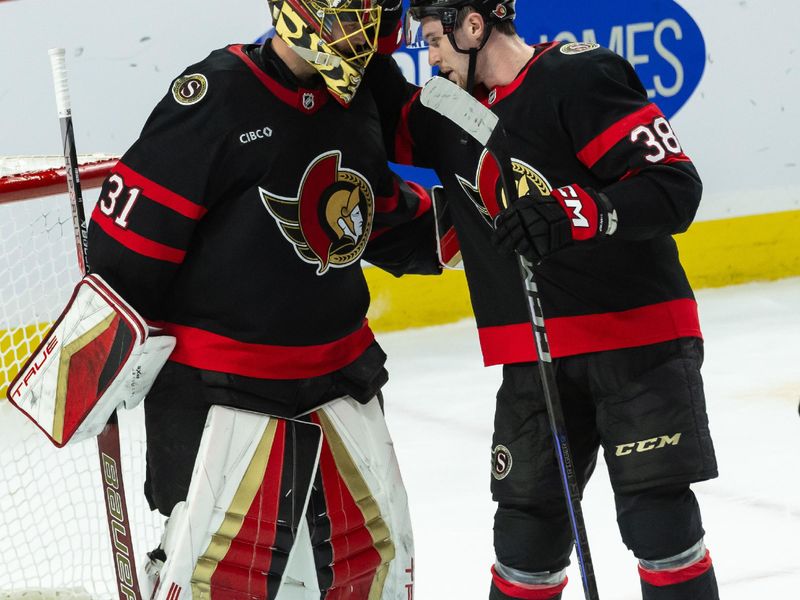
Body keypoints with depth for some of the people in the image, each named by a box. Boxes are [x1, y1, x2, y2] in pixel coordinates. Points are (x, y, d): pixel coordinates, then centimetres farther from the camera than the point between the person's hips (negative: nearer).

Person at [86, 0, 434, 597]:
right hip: (217, 384, -7)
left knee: (378, 547, 13)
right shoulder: (217, 94, -17)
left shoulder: (356, 104, 8)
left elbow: (385, 219, 20)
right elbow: (133, 218, -17)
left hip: (339, 367, 8)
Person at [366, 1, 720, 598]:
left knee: (659, 519, -6)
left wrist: (576, 213, -33)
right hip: (534, 355, 6)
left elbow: (676, 185, -20)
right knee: (528, 526, 7)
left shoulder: (580, 78, -15)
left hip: (640, 334, -6)